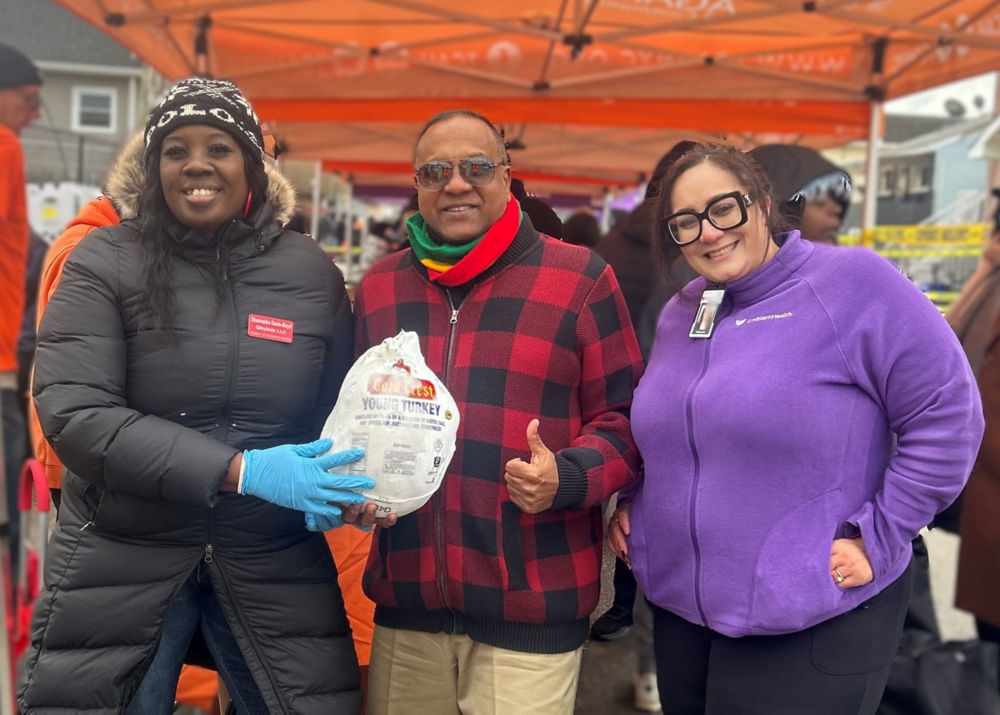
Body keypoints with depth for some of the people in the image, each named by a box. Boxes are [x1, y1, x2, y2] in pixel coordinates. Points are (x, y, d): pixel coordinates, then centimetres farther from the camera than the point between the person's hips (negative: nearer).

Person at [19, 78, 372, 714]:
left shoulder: (312, 272, 1)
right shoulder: (105, 263, -6)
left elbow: (342, 406, 9)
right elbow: (73, 412, -15)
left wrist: (338, 488, -14)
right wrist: (239, 470, -23)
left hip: (276, 562, 2)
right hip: (124, 559, -1)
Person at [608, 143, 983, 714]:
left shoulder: (855, 282, -12)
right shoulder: (679, 314, 8)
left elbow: (946, 416, -13)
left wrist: (877, 536, -14)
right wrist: (634, 503, 6)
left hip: (815, 621, -6)